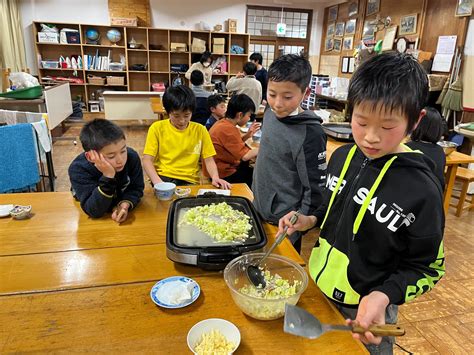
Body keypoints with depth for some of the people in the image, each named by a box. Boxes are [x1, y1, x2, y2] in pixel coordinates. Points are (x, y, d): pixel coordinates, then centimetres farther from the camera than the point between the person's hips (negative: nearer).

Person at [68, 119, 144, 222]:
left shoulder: (132, 157, -23)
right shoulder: (79, 169, -30)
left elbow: (136, 188, -12)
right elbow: (94, 211, -33)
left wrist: (126, 204, -34)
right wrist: (108, 177, -44)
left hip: (121, 204, 1)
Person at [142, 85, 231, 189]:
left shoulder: (200, 130, 4)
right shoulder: (157, 128, 1)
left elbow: (209, 160, 5)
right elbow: (147, 160, -3)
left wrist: (215, 177, -16)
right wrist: (157, 181, -22)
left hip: (189, 180, 2)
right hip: (163, 177, -1)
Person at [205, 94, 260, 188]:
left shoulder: (222, 122, 3)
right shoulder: (228, 129, -24)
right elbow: (245, 156, -24)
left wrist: (247, 135, 0)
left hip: (222, 167, 9)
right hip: (224, 174, -9)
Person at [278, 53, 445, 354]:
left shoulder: (421, 190, -23)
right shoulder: (342, 157, -6)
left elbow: (427, 268, -14)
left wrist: (383, 296, -28)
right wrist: (310, 221, -7)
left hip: (366, 310, -5)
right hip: (318, 287, 6)